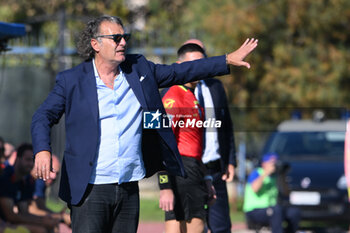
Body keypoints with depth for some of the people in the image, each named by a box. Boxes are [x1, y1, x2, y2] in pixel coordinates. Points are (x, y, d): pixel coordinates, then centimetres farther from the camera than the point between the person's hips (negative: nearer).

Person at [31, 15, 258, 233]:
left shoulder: (139, 69, 10)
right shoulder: (71, 80, -1)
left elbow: (180, 72, 18)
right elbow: (43, 116, -4)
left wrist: (228, 60, 16)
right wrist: (42, 150, -24)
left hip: (129, 190, 4)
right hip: (90, 190, -4)